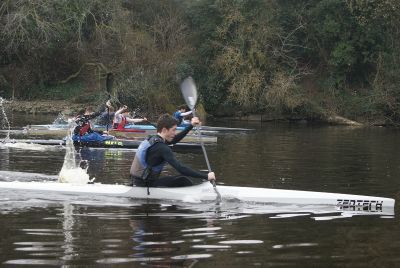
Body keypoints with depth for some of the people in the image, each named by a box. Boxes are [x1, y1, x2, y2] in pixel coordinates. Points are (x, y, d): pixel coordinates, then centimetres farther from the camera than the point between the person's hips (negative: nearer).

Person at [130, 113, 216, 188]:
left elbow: (174, 139, 24)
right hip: (145, 184, -10)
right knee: (184, 179, -13)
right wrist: (206, 176, -22)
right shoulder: (162, 148, -22)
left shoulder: (151, 139, 8)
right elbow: (180, 168, -26)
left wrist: (191, 125, 20)